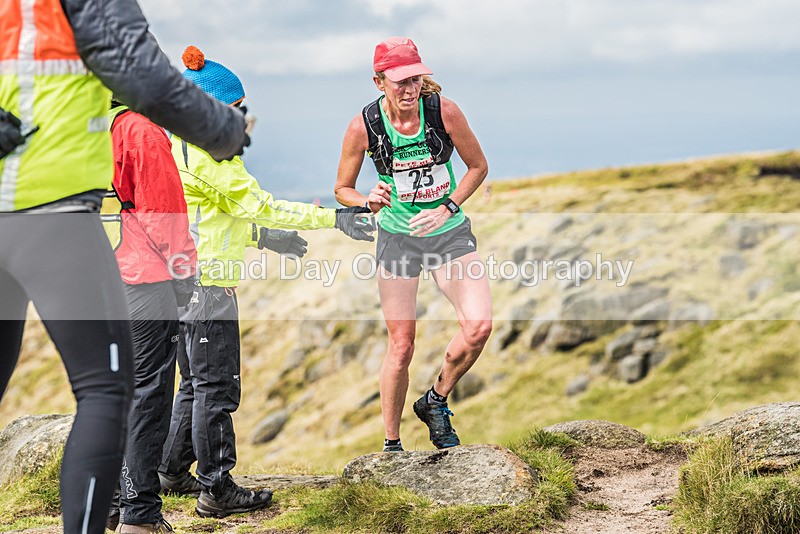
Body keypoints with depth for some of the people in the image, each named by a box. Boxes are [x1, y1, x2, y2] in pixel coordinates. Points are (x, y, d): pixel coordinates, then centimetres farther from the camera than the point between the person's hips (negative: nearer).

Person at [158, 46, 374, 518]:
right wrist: (333, 217, -20)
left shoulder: (181, 145, 15)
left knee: (196, 382, 20)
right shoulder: (207, 152, -16)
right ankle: (217, 490, 0)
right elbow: (258, 203, -20)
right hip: (207, 281, -10)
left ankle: (174, 471, 28)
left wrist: (263, 236, 24)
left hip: (187, 280, 10)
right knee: (217, 387, -5)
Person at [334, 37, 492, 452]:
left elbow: (478, 166, 0)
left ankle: (435, 402, 9)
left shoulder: (443, 111, -15)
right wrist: (368, 201, -23)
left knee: (479, 327, -17)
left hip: (450, 232, 1)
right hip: (398, 236, -1)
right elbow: (342, 189, -1)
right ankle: (391, 444, 16)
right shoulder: (364, 126, -15)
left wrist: (447, 209, -13)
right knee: (401, 346, -1)